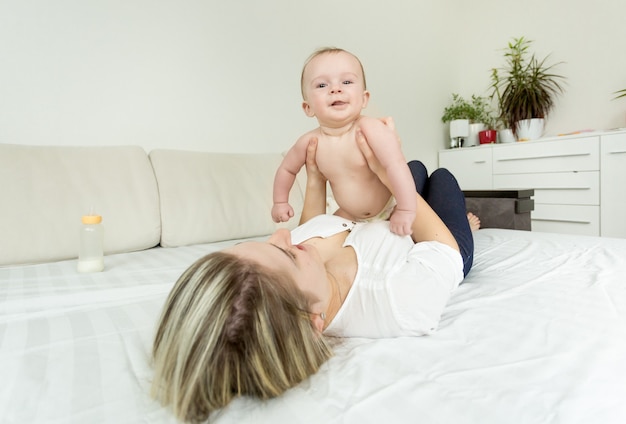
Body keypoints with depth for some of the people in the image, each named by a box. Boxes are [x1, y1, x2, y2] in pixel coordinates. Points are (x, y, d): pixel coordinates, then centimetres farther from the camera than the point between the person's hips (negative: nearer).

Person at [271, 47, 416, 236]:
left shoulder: (370, 128, -32)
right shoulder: (310, 142, -18)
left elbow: (396, 165, -40)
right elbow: (287, 169, 1)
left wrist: (405, 211, -42)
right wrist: (280, 202, 9)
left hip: (390, 209, -4)